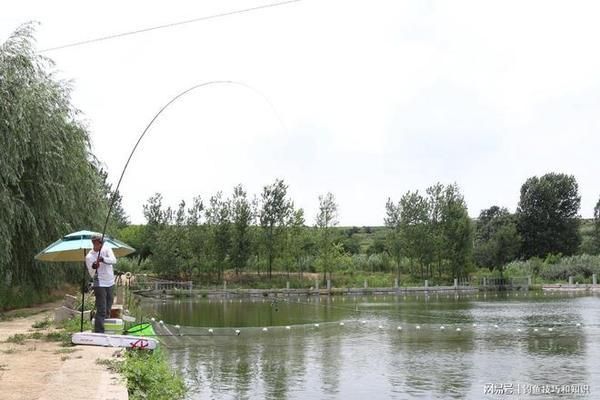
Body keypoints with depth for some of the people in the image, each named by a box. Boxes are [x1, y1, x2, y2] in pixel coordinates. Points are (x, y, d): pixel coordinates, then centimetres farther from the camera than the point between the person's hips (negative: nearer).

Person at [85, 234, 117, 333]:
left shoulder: (107, 249, -2)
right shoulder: (89, 257, -8)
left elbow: (113, 260, -20)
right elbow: (92, 275, -10)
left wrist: (102, 259, -36)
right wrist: (93, 267, -31)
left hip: (110, 283, 4)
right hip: (100, 284, -4)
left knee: (108, 308, 18)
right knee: (101, 310, -12)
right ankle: (98, 332, -10)